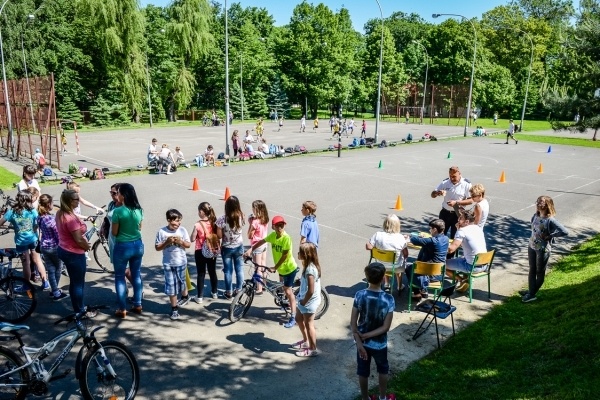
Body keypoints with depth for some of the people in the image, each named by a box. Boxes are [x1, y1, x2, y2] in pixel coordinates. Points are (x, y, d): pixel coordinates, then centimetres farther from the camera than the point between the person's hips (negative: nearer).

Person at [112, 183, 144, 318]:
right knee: (136, 275, 17)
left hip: (123, 247, -5)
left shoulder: (118, 211, -18)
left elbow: (114, 232, -10)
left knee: (119, 277, 10)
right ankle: (138, 305, 25)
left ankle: (122, 309, 13)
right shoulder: (139, 210, -2)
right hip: (138, 245, 5)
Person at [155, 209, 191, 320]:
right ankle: (174, 309, 13)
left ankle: (185, 297, 47)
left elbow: (188, 245, 0)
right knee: (171, 285, 2)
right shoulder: (162, 231, -9)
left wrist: (181, 242, -19)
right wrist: (167, 242, -20)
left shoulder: (182, 230, -6)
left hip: (181, 262, 1)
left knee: (181, 282, 17)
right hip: (168, 263, -1)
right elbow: (157, 248, -5)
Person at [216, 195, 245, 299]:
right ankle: (238, 290, 27)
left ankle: (229, 292, 21)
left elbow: (219, 236, -15)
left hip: (227, 248, -2)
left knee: (228, 270, 11)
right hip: (239, 247, 2)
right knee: (239, 269, 16)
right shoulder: (241, 217, -13)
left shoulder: (222, 219, -22)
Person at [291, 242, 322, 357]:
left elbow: (311, 291, -29)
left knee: (308, 325, 5)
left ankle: (312, 349, 21)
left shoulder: (310, 269, -29)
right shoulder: (309, 265, 1)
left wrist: (304, 301, -16)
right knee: (298, 319, 24)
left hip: (309, 301, -10)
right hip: (304, 299, 10)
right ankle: (305, 341, 43)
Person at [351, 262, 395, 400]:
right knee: (383, 369, 26)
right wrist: (366, 336, -14)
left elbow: (353, 323, -15)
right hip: (379, 343, -1)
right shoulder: (388, 299, -22)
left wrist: (360, 341, -10)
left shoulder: (359, 295, -17)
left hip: (362, 342, 1)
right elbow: (385, 327, -19)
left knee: (363, 371, 21)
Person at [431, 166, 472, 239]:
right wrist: (438, 193, -24)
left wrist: (456, 202, -24)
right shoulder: (445, 182, -3)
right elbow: (432, 195, 0)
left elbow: (471, 200, -13)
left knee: (455, 238, 9)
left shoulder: (466, 184, -12)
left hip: (458, 214, -3)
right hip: (445, 213, 3)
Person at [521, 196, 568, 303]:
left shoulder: (550, 220, -21)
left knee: (540, 272, 11)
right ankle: (531, 291, 26)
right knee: (532, 270, 15)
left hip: (543, 250, -7)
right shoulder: (536, 216, 0)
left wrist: (549, 235, -19)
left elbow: (565, 232, -27)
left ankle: (532, 293, 22)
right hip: (531, 247, 7)